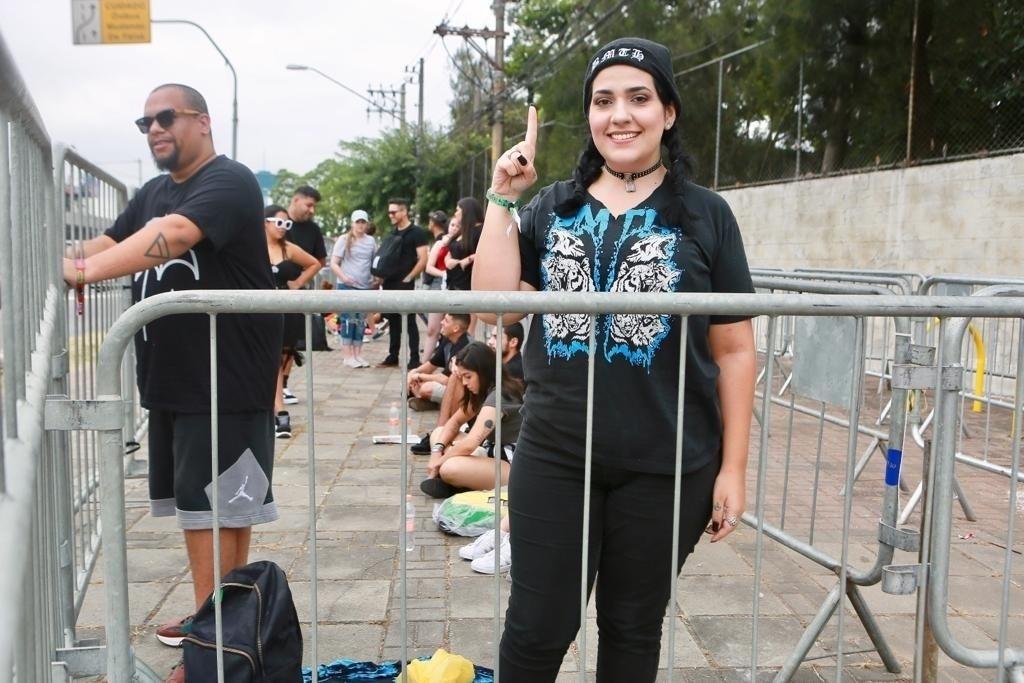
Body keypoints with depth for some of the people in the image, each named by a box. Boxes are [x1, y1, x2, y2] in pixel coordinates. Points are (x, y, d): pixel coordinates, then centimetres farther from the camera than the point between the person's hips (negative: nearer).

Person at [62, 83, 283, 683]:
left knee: (215, 507, -4)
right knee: (195, 501, 16)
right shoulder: (152, 194, 17)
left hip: (226, 382, -9)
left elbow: (173, 236, -29)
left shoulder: (229, 182, -12)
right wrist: (66, 260, -11)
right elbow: (109, 243, 12)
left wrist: (84, 271, -36)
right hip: (170, 380, 9)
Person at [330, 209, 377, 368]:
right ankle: (348, 356, 1)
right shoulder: (344, 240, -2)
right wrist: (343, 277, -22)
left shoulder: (371, 241, 9)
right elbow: (333, 264, -5)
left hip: (365, 286, 4)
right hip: (347, 286, -4)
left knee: (361, 322, 8)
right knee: (348, 320, -5)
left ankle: (358, 355, 16)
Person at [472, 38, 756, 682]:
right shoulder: (553, 207, 6)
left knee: (633, 629, 16)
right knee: (537, 627, 11)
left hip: (666, 468, -1)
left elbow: (734, 350, -1)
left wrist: (733, 467, -4)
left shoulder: (705, 215, -1)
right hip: (554, 457, 2)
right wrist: (502, 199, -5)